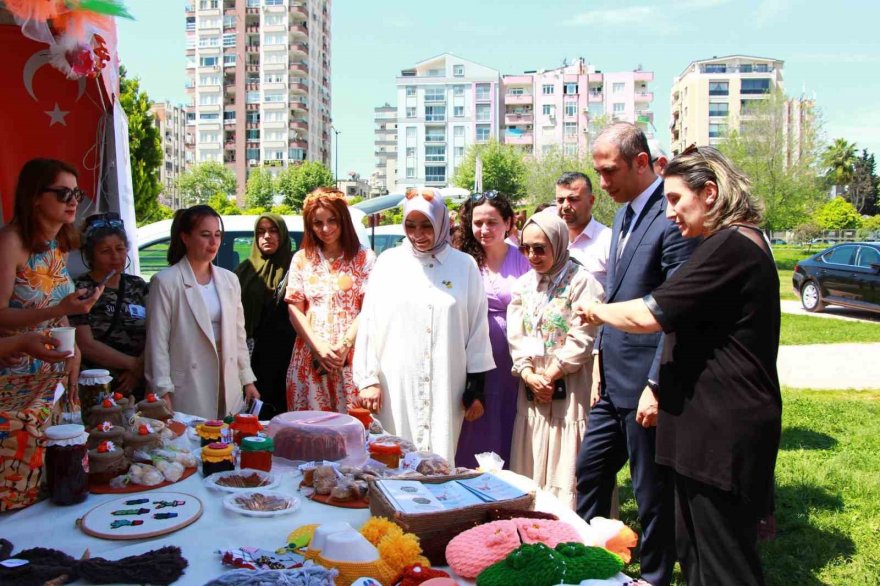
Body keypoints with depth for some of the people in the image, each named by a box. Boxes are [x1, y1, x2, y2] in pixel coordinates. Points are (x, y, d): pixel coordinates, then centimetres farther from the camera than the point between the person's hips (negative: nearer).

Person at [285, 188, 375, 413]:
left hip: (351, 356, -2)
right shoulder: (301, 259, 11)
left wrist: (344, 347, -12)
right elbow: (295, 309, 6)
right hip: (310, 357, 2)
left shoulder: (364, 258, 3)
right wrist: (319, 347, -7)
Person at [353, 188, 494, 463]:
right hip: (396, 388, 0)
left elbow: (478, 329, 4)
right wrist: (368, 378, 0)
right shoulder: (389, 262, 3)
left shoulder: (464, 266, 2)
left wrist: (477, 387, 4)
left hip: (446, 387, 0)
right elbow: (369, 323, 4)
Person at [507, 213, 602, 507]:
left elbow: (581, 339, -12)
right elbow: (516, 336, 7)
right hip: (531, 393, 6)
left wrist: (549, 376, -10)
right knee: (530, 467, 11)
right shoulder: (523, 284, 12)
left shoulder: (581, 281, -8)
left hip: (570, 391, -5)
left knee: (565, 468, 0)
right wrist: (529, 375, -7)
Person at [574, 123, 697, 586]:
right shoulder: (623, 214, 12)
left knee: (652, 491, 8)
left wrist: (656, 387, -19)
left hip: (644, 383, -9)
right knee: (589, 470, 18)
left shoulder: (673, 217, -17)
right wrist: (600, 361, 15)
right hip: (612, 379, 9)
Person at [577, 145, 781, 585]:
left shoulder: (729, 246, -19)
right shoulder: (738, 242, 15)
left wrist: (596, 311, -4)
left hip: (723, 431, -10)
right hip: (708, 425, 10)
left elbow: (649, 315, -22)